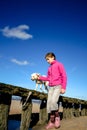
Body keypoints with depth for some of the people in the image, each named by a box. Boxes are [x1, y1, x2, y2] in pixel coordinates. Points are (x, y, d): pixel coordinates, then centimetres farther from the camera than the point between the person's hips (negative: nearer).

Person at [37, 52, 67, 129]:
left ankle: (57, 117, -1)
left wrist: (63, 87, -13)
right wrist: (40, 77, 9)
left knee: (53, 101, -24)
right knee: (49, 103, -3)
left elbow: (64, 76, -5)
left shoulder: (59, 64, 1)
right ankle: (51, 122, 4)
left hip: (58, 86, -6)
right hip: (51, 87, 7)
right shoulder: (49, 68, 20)